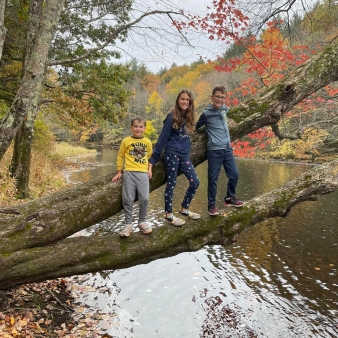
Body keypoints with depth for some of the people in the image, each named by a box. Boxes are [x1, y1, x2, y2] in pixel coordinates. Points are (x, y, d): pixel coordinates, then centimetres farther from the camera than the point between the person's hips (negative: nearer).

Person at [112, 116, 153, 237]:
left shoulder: (148, 142, 7)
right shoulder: (126, 141, 0)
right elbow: (120, 156, 7)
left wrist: (149, 169, 11)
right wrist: (119, 172, 6)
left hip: (143, 173, 2)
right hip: (129, 173, -2)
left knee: (144, 199, 0)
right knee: (128, 200, 0)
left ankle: (142, 221, 19)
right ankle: (128, 224, 11)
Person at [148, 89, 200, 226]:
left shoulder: (189, 118, 9)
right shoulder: (172, 117, -10)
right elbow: (162, 138, -11)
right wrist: (154, 158, -11)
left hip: (185, 155, 7)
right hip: (172, 154, -7)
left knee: (195, 182, 5)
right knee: (171, 184, 2)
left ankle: (184, 209, 23)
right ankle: (169, 215, 14)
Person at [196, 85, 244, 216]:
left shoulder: (225, 109, 8)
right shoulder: (206, 113, -8)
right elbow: (196, 127, 5)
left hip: (227, 148, 6)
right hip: (214, 150, -6)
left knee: (234, 175, 9)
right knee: (213, 178, 0)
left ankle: (229, 198, 29)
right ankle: (212, 205, 13)